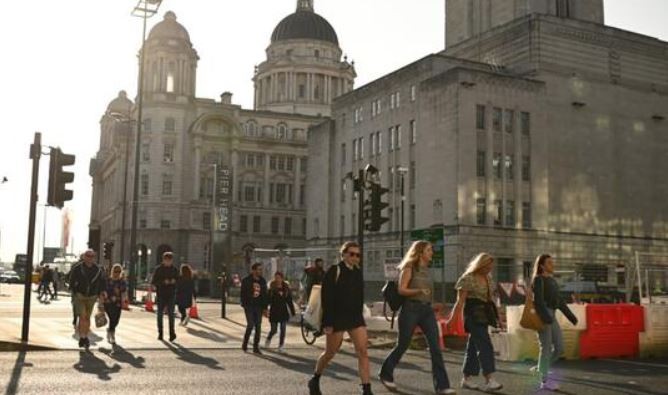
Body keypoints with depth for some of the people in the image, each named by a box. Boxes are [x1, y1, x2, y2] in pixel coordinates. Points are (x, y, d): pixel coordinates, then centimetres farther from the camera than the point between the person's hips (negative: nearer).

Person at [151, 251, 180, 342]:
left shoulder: (174, 270, 7)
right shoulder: (158, 269, 1)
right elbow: (153, 282, -5)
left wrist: (174, 281, -11)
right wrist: (163, 282, -17)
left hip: (171, 295, 0)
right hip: (161, 295, 0)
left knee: (171, 314, -7)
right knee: (159, 314, 6)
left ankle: (172, 333, -7)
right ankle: (160, 333, 15)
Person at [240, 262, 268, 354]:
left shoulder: (262, 281, 9)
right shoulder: (246, 280, -3)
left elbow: (265, 295, 12)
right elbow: (243, 294, -4)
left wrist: (264, 308, 7)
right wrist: (244, 304, -12)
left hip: (258, 306, 4)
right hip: (249, 305, -4)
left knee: (258, 327, 3)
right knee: (250, 325, -12)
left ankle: (256, 347, 11)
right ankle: (244, 344, 8)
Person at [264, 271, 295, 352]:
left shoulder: (286, 288, 3)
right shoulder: (271, 289, -2)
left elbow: (289, 301, 7)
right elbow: (268, 300, -5)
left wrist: (292, 312, 6)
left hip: (284, 312, 2)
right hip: (274, 312, -1)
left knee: (283, 330, 0)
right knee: (273, 330, 2)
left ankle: (281, 346, 9)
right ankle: (268, 339, 33)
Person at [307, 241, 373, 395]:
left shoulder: (357, 272, 10)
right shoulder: (334, 271, -8)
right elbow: (327, 298, -12)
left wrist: (359, 316, 15)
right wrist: (327, 322, -17)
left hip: (355, 317, 5)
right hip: (337, 317, -5)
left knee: (363, 352, -7)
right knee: (330, 353, 8)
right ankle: (315, 381, 32)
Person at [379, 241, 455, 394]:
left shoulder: (426, 269, 13)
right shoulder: (409, 268, -6)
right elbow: (401, 290, -14)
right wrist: (419, 291, -27)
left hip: (427, 310, 6)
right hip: (411, 309, -6)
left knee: (435, 346, -6)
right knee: (403, 345, 5)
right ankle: (385, 374, 27)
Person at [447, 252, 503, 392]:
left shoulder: (488, 278, 12)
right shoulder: (468, 279, -12)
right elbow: (460, 301, -13)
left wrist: (495, 315, 16)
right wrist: (452, 318, -13)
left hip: (484, 314, 8)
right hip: (473, 314, -8)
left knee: (474, 346, 10)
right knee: (485, 346, -15)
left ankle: (466, 379, 17)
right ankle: (489, 380, -19)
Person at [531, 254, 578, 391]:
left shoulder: (552, 281, 19)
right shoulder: (538, 279, -7)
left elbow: (559, 301, 23)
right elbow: (538, 300, -19)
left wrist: (571, 316, 20)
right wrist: (546, 318, -30)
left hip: (551, 316, 8)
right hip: (541, 316, -8)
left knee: (559, 348, 6)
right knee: (546, 348, -6)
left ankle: (540, 369, 21)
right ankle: (544, 381, 2)